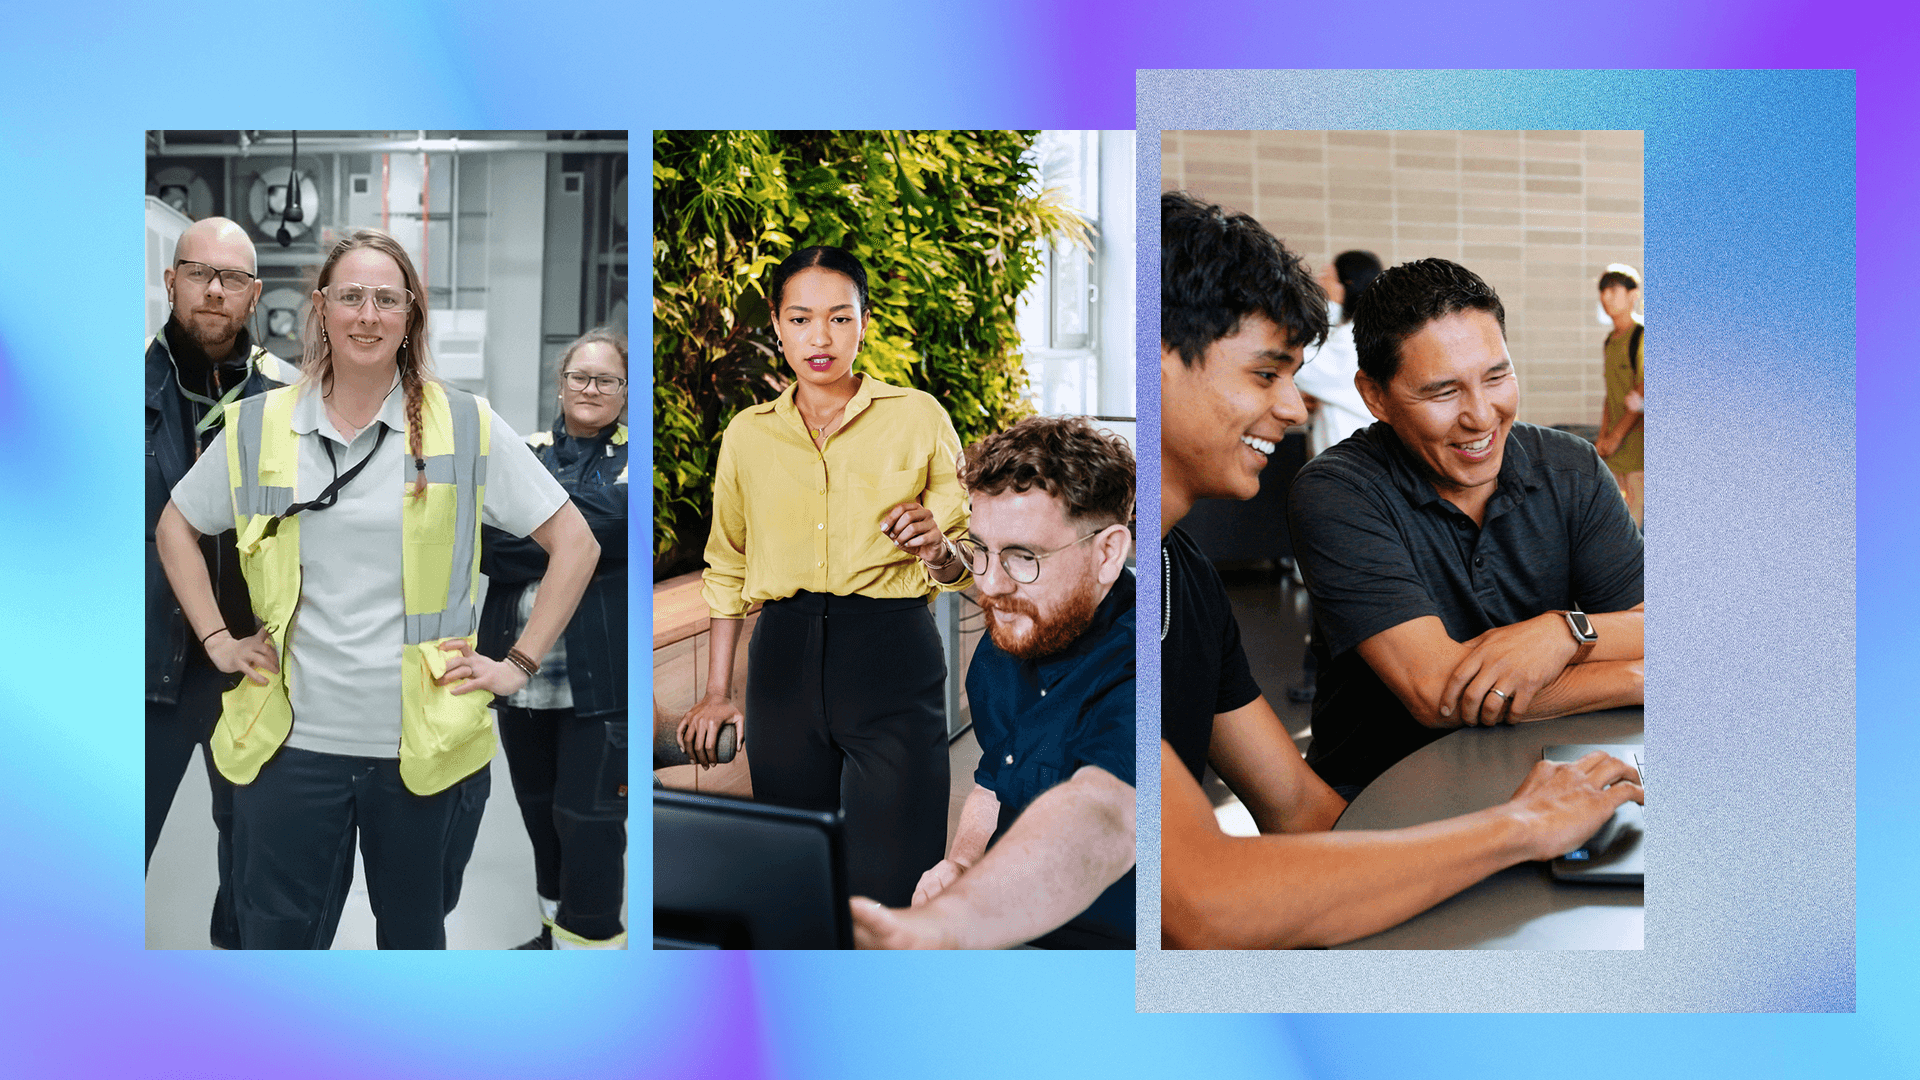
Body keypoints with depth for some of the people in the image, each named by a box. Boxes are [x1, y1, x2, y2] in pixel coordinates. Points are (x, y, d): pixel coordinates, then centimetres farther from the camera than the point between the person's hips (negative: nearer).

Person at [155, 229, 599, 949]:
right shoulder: (258, 426, 4)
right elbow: (176, 527, 20)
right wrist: (216, 639, 10)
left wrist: (519, 664, -2)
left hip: (428, 745, -1)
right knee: (275, 938, 6)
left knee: (414, 935, 14)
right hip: (291, 742, 1)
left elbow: (575, 543, 1)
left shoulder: (467, 427, -2)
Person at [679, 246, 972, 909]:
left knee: (890, 885, -7)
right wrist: (717, 693, 16)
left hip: (892, 659, -3)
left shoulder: (919, 417, 2)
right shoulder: (748, 433, 9)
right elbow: (726, 567, 18)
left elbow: (961, 566, 6)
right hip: (785, 660, 3)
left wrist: (938, 550, -17)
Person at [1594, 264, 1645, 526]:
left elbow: (1641, 394, -14)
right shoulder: (1609, 342, 15)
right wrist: (1603, 436, 9)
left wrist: (1616, 436, -14)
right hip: (1615, 437, 8)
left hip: (1638, 435, -8)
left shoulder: (1642, 337, -10)